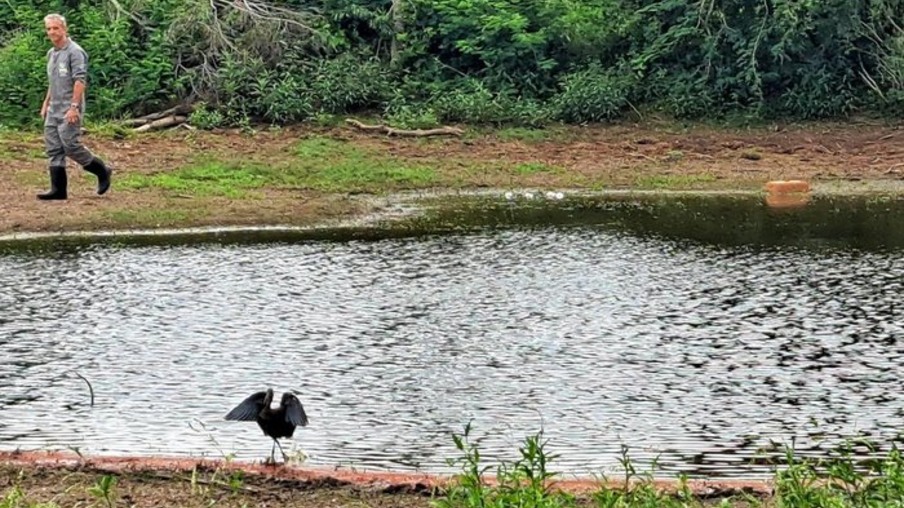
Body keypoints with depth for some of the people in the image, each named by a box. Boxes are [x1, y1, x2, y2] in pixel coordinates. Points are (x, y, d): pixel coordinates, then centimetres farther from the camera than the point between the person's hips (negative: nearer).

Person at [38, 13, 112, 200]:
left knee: (71, 146, -10)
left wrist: (74, 106, -23)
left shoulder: (74, 52, -12)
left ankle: (102, 171, 8)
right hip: (53, 110, 9)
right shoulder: (51, 53, 16)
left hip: (69, 110, -9)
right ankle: (58, 190, 5)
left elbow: (80, 81, -18)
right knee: (53, 149, 4)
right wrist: (46, 103, 22)